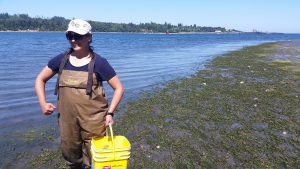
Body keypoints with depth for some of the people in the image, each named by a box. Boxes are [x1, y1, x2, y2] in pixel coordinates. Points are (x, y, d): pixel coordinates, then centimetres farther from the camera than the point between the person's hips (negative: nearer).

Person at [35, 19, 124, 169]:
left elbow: (119, 88, -7)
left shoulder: (99, 62, -11)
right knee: (70, 154, 22)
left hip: (93, 120, -3)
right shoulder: (61, 60, 0)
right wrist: (43, 103, -2)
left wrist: (110, 113, -15)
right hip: (67, 119, 4)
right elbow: (40, 80, 11)